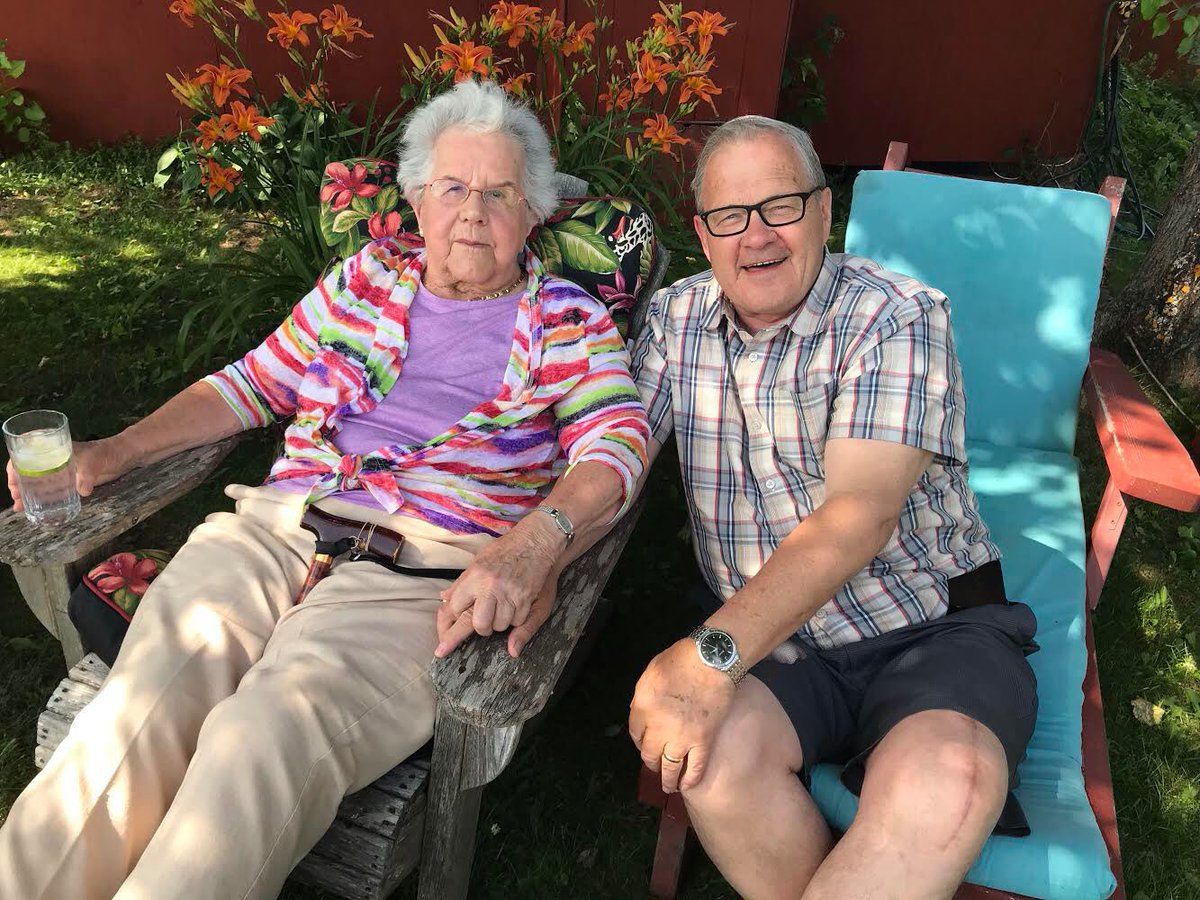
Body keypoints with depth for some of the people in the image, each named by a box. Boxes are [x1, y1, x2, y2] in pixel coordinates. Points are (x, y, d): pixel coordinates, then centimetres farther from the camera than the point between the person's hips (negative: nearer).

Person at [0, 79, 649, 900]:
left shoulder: (568, 322, 10)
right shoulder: (366, 278, 21)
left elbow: (616, 438, -5)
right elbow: (259, 380, 23)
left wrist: (531, 544, -25)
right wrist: (115, 452, 14)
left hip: (423, 570, -3)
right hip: (277, 525, 4)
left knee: (268, 736, -30)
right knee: (134, 718, -21)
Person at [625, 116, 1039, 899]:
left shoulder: (898, 317, -11)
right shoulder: (676, 318, 6)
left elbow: (860, 513, -23)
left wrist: (714, 652, -33)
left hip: (936, 632, -2)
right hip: (769, 638, 3)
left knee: (942, 787, -33)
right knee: (710, 751, -28)